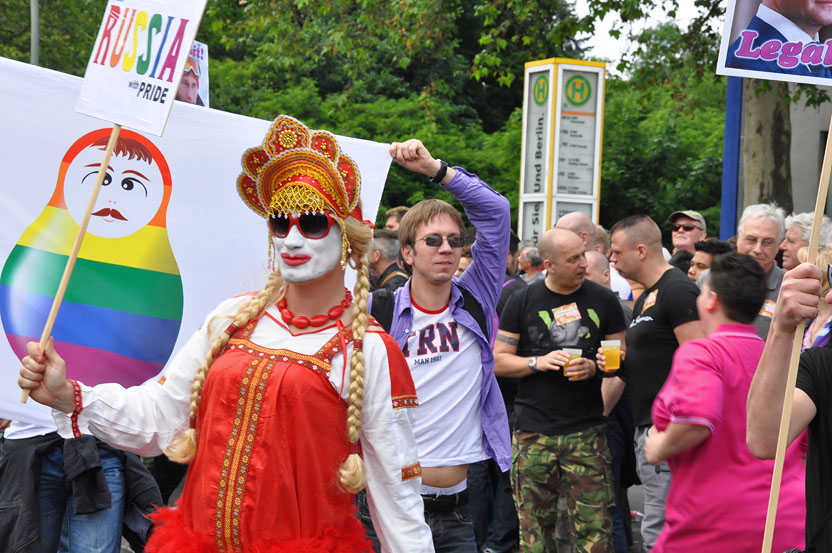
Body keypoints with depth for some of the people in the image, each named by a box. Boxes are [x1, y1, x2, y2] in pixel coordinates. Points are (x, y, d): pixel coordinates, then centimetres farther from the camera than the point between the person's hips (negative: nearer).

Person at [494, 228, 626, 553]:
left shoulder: (603, 300, 6)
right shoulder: (522, 302, 5)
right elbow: (499, 361, 6)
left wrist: (594, 367, -9)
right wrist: (538, 362, -11)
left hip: (588, 432, 0)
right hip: (534, 432, 0)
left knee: (594, 525, -4)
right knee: (534, 521, 3)